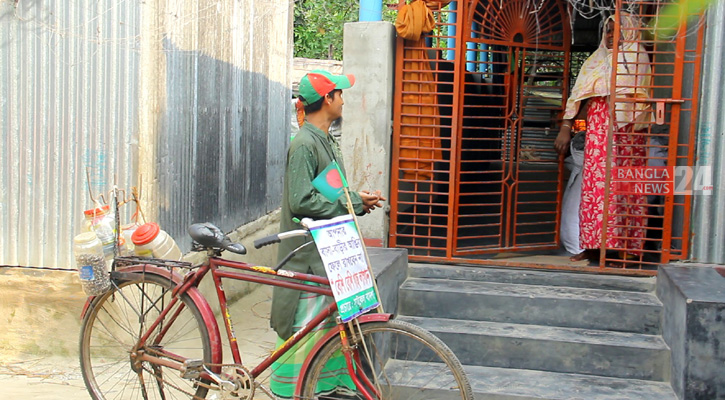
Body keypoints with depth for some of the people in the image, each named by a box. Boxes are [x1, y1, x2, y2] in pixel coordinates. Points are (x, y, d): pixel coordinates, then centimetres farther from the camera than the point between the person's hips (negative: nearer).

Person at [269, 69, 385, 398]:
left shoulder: (326, 141, 15)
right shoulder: (304, 143, -15)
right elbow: (302, 200, -22)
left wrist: (357, 198, 3)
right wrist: (353, 203, -16)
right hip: (309, 252, -10)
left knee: (333, 321, 14)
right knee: (307, 324, -5)